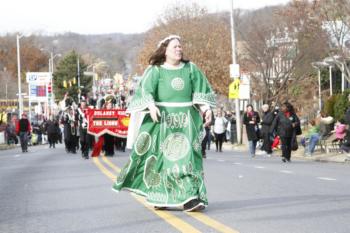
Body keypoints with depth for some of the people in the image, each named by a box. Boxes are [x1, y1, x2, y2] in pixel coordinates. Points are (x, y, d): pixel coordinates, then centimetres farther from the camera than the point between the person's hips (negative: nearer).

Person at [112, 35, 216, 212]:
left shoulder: (190, 68, 11)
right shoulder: (155, 70, 0)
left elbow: (200, 89, 13)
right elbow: (146, 89, -12)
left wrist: (204, 107, 0)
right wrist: (151, 105, -28)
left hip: (186, 119, 3)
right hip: (162, 117, -2)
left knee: (187, 156, -4)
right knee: (162, 156, -4)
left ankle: (190, 198, -6)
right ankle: (160, 197, 1)